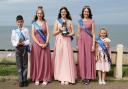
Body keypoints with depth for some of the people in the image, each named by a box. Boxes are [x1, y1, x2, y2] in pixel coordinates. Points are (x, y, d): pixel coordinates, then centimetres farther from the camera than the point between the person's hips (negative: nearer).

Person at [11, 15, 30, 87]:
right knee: (19, 65, 5)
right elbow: (12, 40, 2)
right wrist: (17, 43, -17)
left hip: (24, 48, 0)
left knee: (25, 65, 6)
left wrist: (23, 43, -19)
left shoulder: (26, 30, -1)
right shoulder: (14, 31, 1)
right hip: (17, 48, 1)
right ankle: (21, 80, 15)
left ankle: (25, 80, 18)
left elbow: (28, 40, -2)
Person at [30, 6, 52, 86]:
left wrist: (46, 43, -13)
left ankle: (45, 78, 10)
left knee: (45, 61, 1)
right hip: (36, 44, 0)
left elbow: (48, 34, 0)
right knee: (37, 61, 2)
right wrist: (39, 44, -11)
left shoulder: (45, 22, 6)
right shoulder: (34, 23, 5)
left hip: (45, 44, 0)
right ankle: (37, 78, 11)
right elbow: (33, 35, -1)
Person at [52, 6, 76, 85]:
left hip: (67, 41, 0)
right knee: (60, 59, -3)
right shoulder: (57, 21, 10)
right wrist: (60, 30, -10)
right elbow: (54, 33, 6)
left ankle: (67, 78, -2)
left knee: (67, 58, -6)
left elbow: (73, 32, 7)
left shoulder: (70, 21, 11)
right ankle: (61, 78, 4)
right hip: (59, 41, 0)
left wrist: (68, 34, -11)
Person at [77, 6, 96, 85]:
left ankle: (88, 77, 11)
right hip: (81, 41, 3)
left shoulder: (91, 21, 0)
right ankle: (83, 76, 16)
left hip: (89, 41, -3)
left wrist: (93, 45, -10)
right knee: (82, 59, 4)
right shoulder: (80, 21, 9)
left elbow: (93, 34, -3)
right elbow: (78, 33, 11)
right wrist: (77, 44, 7)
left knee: (89, 58, 1)